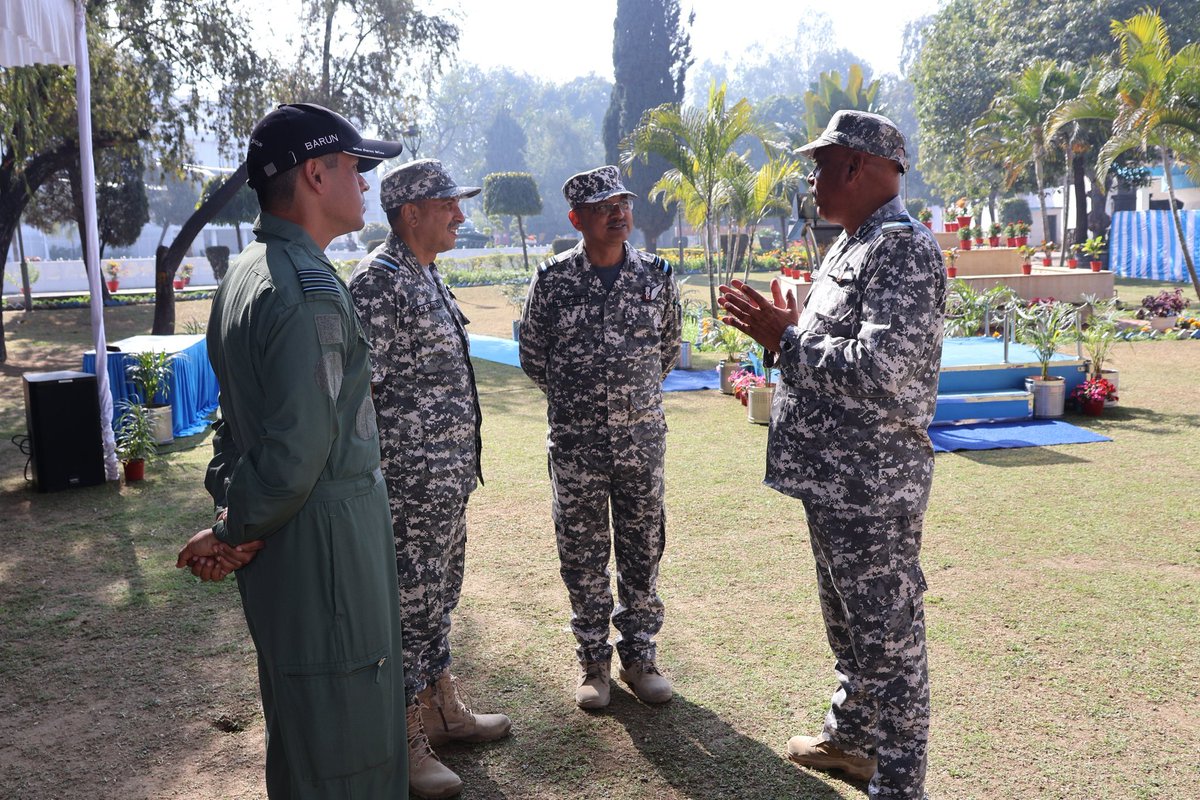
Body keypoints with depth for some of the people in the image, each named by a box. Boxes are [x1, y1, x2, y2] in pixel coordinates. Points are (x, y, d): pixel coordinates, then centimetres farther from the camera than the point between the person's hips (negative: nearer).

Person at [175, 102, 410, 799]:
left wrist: (230, 517, 9)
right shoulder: (310, 292, -21)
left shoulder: (246, 274, 12)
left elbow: (238, 415, 15)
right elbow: (300, 450, -24)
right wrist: (235, 534, -9)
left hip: (280, 539, 10)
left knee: (302, 729, 25)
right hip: (323, 541, -10)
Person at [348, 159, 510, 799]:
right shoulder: (378, 281, -17)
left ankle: (443, 709, 35)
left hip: (447, 480, 10)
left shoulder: (426, 275, 14)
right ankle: (405, 745, 15)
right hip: (408, 485, -10)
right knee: (408, 605, 1)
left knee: (437, 599, 20)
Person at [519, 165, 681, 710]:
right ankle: (593, 659, 23)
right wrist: (578, 397, 10)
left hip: (642, 436, 2)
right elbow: (532, 355, 7)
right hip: (575, 442, -1)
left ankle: (638, 654, 25)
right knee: (582, 556, 8)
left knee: (643, 550, 10)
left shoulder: (656, 275, 1)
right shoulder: (553, 280, -5)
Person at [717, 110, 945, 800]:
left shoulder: (902, 247, -18)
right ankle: (852, 737, 42)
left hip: (874, 484, -11)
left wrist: (787, 340, -19)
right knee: (849, 620, 24)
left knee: (887, 633, 2)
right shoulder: (852, 247, 14)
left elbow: (883, 369, -29)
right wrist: (786, 329, 6)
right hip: (834, 477, 11)